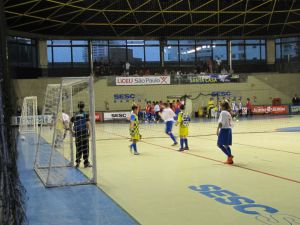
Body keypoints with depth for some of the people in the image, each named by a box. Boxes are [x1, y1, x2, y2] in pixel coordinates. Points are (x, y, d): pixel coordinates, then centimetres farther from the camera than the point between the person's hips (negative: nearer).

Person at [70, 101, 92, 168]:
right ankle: (86, 163, 8)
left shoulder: (75, 115, 7)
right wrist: (89, 132, -6)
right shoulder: (85, 114, -5)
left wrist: (72, 131, 13)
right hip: (84, 132, -4)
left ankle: (77, 162, 12)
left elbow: (71, 123, 4)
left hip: (77, 132, 4)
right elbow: (87, 124, -14)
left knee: (78, 148, 11)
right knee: (85, 148, 4)